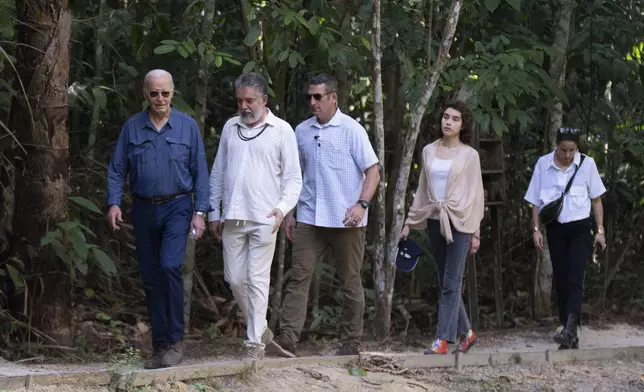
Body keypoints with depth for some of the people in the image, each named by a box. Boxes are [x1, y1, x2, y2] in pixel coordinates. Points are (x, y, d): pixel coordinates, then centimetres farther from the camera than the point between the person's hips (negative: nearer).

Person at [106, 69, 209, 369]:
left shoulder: (187, 126, 0)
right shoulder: (132, 128, 3)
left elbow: (200, 172, 0)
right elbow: (117, 169, 4)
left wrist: (200, 212, -6)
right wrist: (114, 203, -10)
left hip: (177, 207, -3)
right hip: (144, 209, 3)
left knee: (169, 266, -22)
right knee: (151, 278, 6)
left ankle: (175, 341, -11)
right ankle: (160, 346, 16)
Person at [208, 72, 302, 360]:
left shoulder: (281, 131, 1)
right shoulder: (230, 127, 12)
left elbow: (293, 178, 1)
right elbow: (218, 172, 18)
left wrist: (283, 207, -15)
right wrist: (214, 212, 13)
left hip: (264, 218, -4)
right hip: (233, 217, 4)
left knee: (258, 279, -5)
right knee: (235, 278, 6)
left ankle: (254, 342, 0)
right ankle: (260, 328, 25)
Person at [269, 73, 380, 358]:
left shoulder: (351, 130, -3)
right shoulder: (302, 131, 11)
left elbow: (373, 171, -6)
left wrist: (361, 204, -19)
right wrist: (289, 213, 13)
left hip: (345, 220, -4)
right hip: (309, 218, 4)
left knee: (350, 282, 5)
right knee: (299, 276, -8)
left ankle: (352, 345, 12)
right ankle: (287, 340, -15)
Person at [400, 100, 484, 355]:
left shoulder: (469, 155, 0)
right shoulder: (429, 151, 10)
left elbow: (476, 194, 0)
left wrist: (476, 232, -5)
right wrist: (409, 222, 13)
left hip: (459, 221, -4)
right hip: (434, 220, 4)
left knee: (451, 283, -9)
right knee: (446, 283, 7)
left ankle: (443, 339, -11)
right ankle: (465, 332, 20)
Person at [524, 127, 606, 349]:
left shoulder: (587, 164, -4)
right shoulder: (543, 164, -2)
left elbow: (596, 199, 4)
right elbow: (536, 201, 4)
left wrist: (600, 230, 2)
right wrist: (536, 229, -3)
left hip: (579, 229, -2)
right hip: (555, 229, 2)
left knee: (574, 279, -15)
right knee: (561, 281, 4)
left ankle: (569, 330, -26)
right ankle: (571, 337, 9)